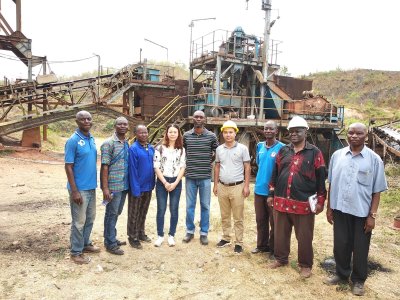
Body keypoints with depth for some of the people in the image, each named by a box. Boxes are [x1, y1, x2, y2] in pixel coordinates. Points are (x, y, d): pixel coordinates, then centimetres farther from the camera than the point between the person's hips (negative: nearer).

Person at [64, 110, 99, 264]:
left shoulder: (92, 139, 7)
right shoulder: (73, 141, -15)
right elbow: (68, 167, -16)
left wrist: (95, 183, 14)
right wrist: (74, 191, -18)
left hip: (91, 187, 8)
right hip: (80, 188, -7)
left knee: (90, 218, 19)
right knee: (79, 221, 3)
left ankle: (86, 243, 36)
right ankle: (76, 252, 18)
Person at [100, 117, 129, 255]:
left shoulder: (127, 144, 11)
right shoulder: (108, 143, -11)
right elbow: (104, 166, -14)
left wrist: (129, 183, 12)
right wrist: (105, 188, -18)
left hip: (124, 185, 7)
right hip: (113, 186, -7)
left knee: (117, 213, 18)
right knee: (111, 214, 4)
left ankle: (112, 238, 33)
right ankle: (110, 244, 17)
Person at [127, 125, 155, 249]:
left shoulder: (151, 148, 5)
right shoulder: (133, 149, -15)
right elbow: (132, 170, -17)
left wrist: (153, 183, 9)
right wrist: (136, 189, -19)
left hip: (148, 187, 6)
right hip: (138, 187, -6)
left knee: (143, 212, 19)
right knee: (134, 214, 9)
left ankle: (141, 233, 35)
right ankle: (133, 237, 22)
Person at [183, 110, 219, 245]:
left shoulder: (211, 136, -2)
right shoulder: (186, 135, 2)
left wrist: (209, 162, 6)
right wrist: (189, 162, 9)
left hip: (205, 177, -1)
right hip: (190, 176, 1)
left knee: (205, 206, 8)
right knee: (190, 206, 10)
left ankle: (204, 233, 21)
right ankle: (190, 231, 26)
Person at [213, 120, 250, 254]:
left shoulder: (242, 148, -5)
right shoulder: (219, 149, 6)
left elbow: (247, 168, -3)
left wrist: (246, 186, -9)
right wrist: (215, 184, 9)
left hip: (237, 187, -4)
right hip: (222, 187, 4)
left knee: (238, 218, 4)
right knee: (224, 216, 15)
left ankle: (239, 242, 15)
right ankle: (226, 238, 29)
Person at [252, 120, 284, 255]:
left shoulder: (282, 148, -10)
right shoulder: (260, 146, 7)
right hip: (259, 189, 5)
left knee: (274, 222, 7)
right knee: (260, 220, 16)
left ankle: (274, 249, 22)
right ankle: (262, 245, 32)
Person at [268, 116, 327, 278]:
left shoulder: (315, 152, -2)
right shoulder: (283, 151, 9)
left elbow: (321, 178, -2)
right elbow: (275, 174, 13)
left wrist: (320, 201, -4)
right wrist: (271, 194, 12)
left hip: (304, 203, -4)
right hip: (281, 201, 4)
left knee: (304, 237, 8)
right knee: (280, 233, 15)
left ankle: (305, 265, 26)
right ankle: (281, 258, 34)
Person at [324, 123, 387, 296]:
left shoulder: (374, 159, -5)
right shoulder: (337, 155, 1)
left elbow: (377, 191, -4)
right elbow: (332, 184, 6)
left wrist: (372, 215, -7)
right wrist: (329, 207, 6)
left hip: (362, 212, -2)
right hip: (340, 210, 2)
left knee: (360, 249, 11)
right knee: (340, 245, 14)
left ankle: (358, 280, 31)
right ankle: (342, 274, 34)